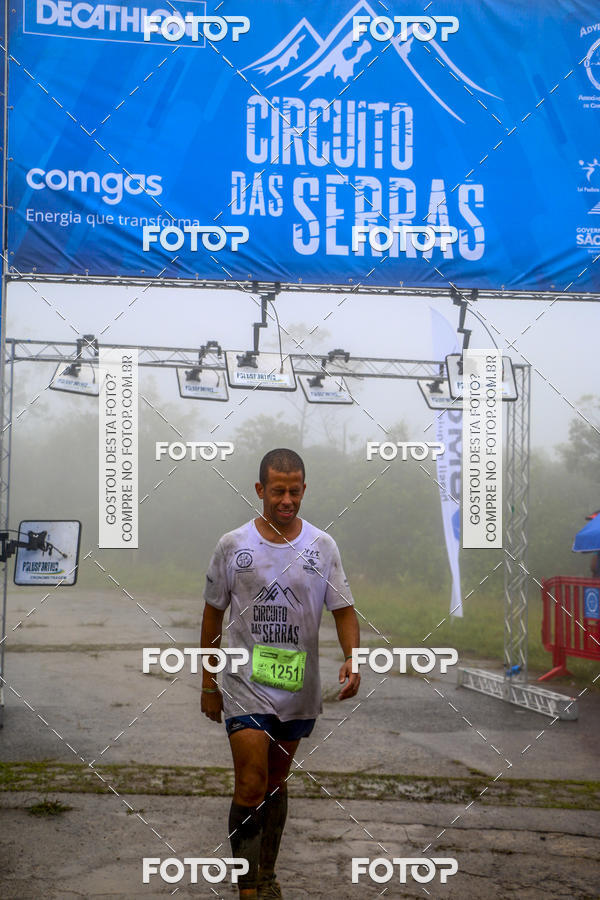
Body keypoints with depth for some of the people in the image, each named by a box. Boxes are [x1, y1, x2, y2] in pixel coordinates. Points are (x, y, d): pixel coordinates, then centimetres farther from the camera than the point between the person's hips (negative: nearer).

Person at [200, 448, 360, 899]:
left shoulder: (322, 546, 1)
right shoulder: (233, 545, -3)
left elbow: (344, 608, 3)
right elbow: (213, 613, 5)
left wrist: (353, 657, -16)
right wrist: (208, 683, 6)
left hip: (298, 688, 3)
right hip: (245, 684, -2)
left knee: (277, 782, 15)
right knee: (251, 786, -11)